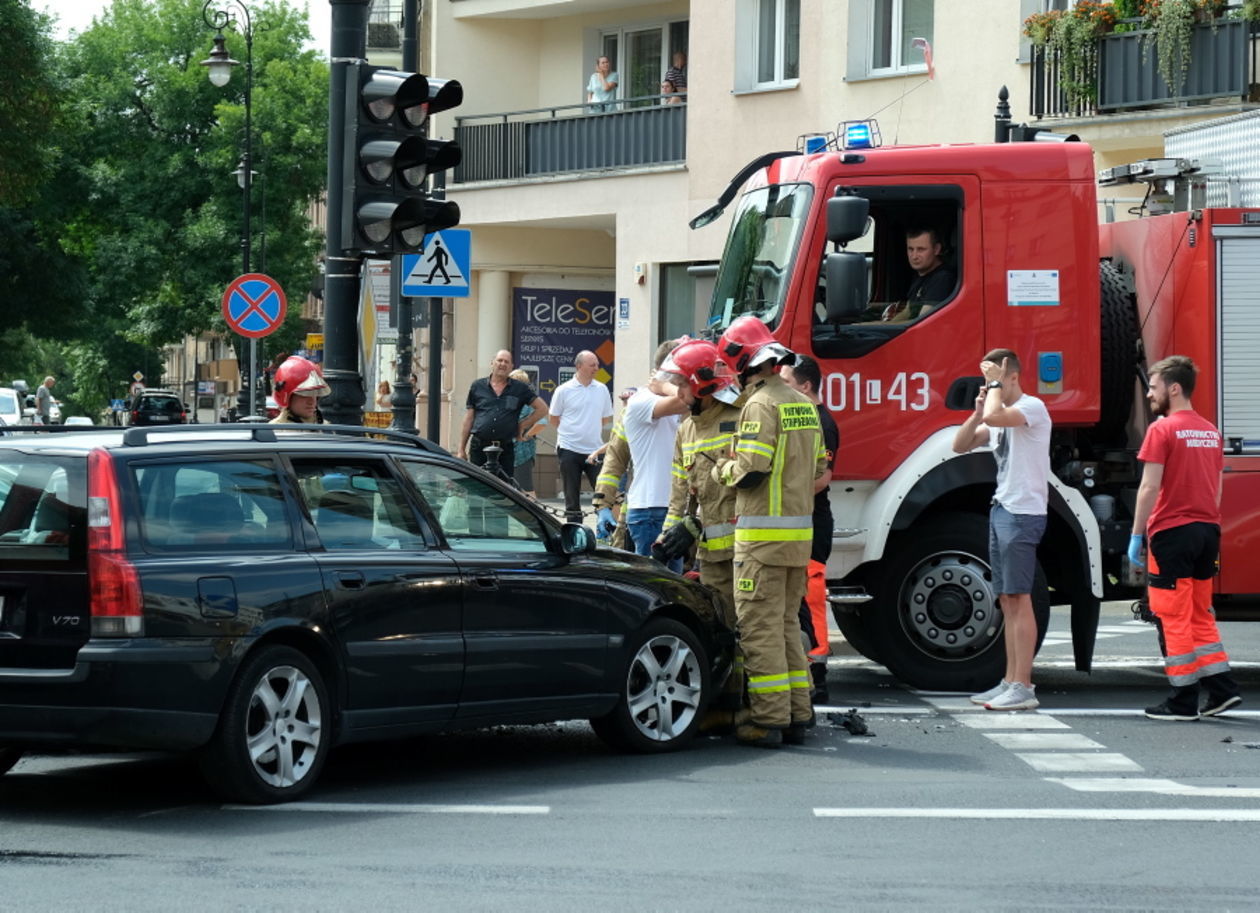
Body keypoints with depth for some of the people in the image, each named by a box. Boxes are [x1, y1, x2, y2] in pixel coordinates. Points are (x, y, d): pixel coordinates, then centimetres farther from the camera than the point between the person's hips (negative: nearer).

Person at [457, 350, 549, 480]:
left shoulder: (520, 389, 8)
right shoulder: (478, 386, 10)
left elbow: (542, 409, 12)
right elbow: (468, 420, 11)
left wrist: (523, 426, 5)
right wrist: (461, 449, 7)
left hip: (506, 449, 0)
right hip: (479, 448, 0)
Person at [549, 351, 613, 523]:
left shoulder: (602, 389, 5)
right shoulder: (563, 390, -3)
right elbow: (555, 419, 7)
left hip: (595, 450, 2)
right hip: (569, 450, -2)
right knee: (572, 498, 5)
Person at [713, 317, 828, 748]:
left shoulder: (761, 405, -13)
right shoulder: (804, 405, 14)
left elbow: (750, 472, -19)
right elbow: (818, 467, 19)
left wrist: (721, 469, 0)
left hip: (764, 534, -9)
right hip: (801, 531, 9)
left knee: (760, 625, -4)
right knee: (788, 623, 15)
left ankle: (768, 718, -5)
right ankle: (797, 715, 16)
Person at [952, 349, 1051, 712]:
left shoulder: (1032, 408, -10)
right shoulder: (1001, 414, 18)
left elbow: (994, 416, -29)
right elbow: (960, 445, 16)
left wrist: (996, 385, -12)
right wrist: (977, 411, 2)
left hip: (1023, 514, -9)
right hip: (1002, 511, 9)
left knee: (1019, 598, -11)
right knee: (1007, 600, 10)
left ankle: (1023, 687, -12)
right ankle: (1010, 682, 13)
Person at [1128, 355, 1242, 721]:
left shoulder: (1163, 430, -11)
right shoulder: (1211, 431, 12)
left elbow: (1150, 488, -15)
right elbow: (1217, 488, 14)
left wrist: (1136, 535, -11)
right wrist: (1207, 526, 18)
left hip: (1172, 531, -7)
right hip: (1207, 529, 7)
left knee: (1174, 618, -2)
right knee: (1200, 614, 17)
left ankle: (1183, 701, -1)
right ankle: (1222, 688, 10)